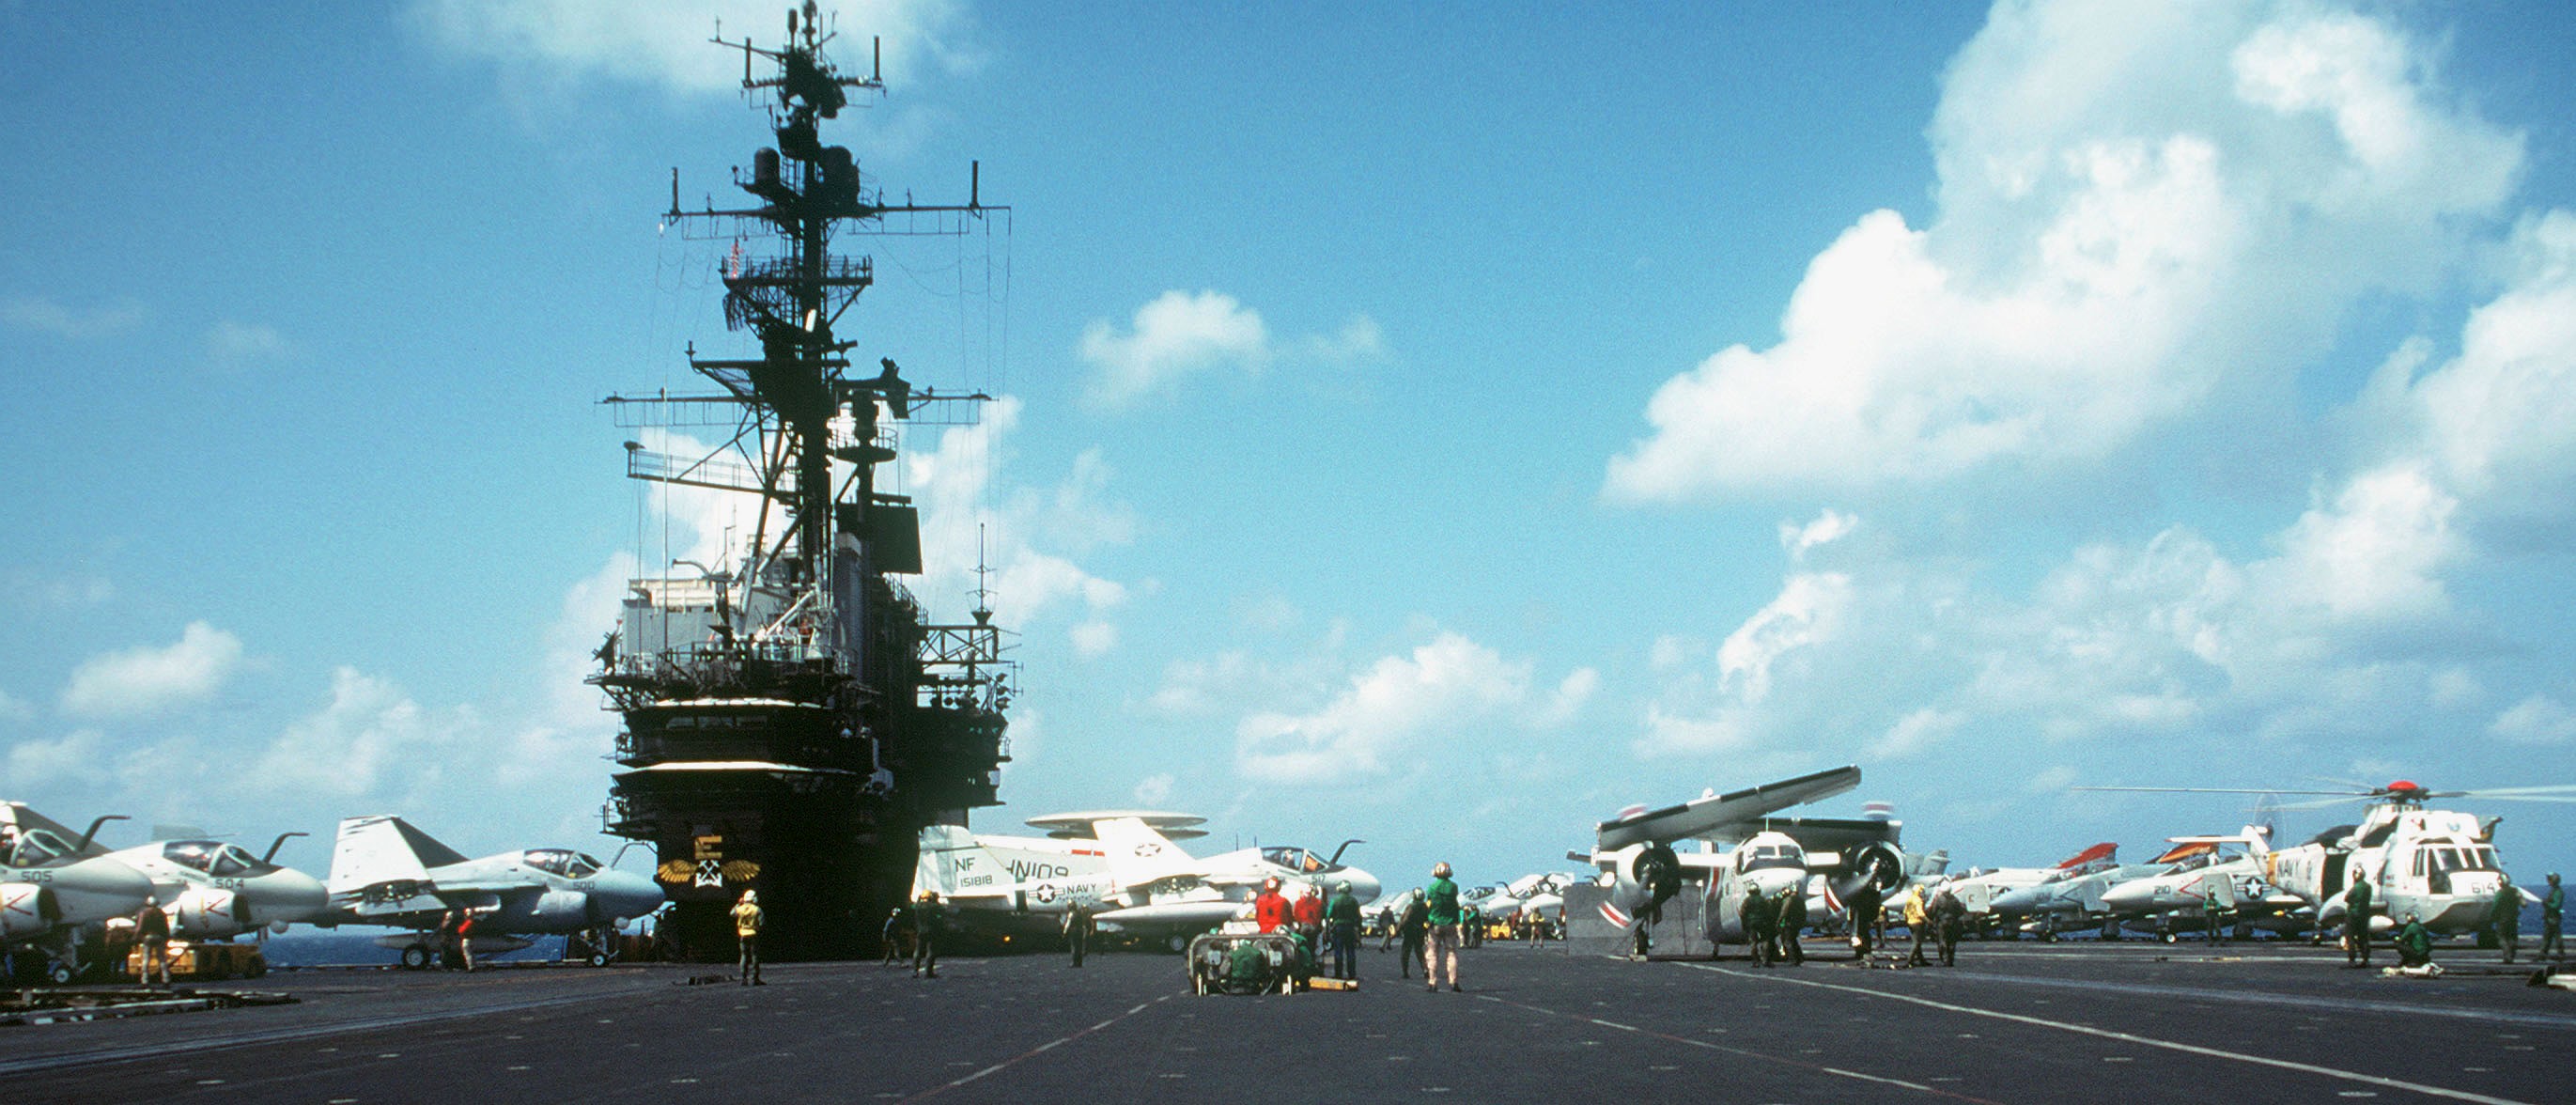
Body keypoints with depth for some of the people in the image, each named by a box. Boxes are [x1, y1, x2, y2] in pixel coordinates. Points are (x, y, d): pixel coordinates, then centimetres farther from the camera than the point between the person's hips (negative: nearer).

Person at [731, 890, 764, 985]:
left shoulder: (740, 908, 0)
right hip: (754, 935, -3)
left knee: (743, 956, 9)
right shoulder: (757, 909, -10)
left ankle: (742, 978, 5)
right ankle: (754, 979, 0)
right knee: (755, 956, 2)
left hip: (743, 935, 3)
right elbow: (762, 922, -12)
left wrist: (738, 904, 25)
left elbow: (732, 914, 21)